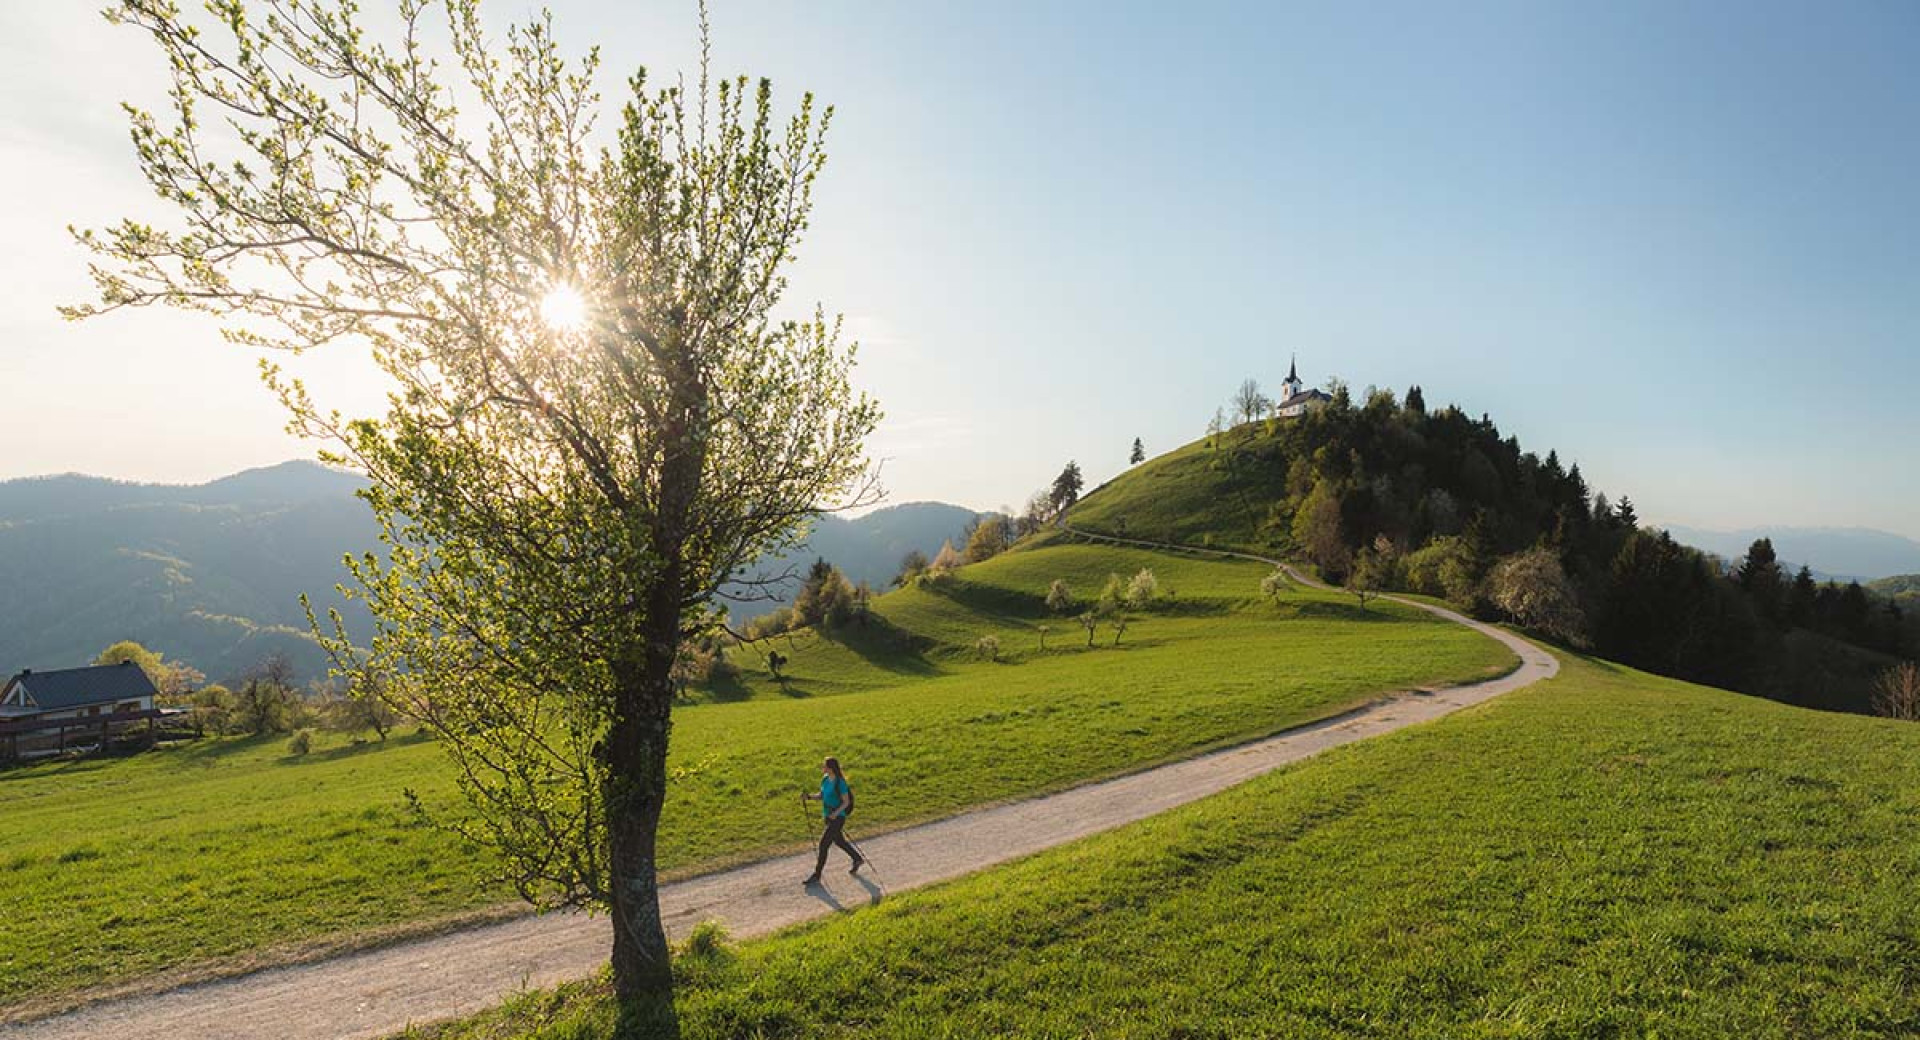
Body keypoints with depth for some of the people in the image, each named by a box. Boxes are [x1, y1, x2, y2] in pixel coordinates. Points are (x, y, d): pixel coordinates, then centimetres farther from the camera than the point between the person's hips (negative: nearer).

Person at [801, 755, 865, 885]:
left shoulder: (840, 783, -22)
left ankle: (816, 876, 10)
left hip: (838, 818, -8)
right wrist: (809, 796, -7)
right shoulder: (825, 779, 0)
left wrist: (836, 813, -27)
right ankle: (858, 859, 42)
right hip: (828, 816, 8)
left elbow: (846, 802, -16)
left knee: (824, 844, -4)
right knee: (839, 841, 22)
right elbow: (821, 796, 10)